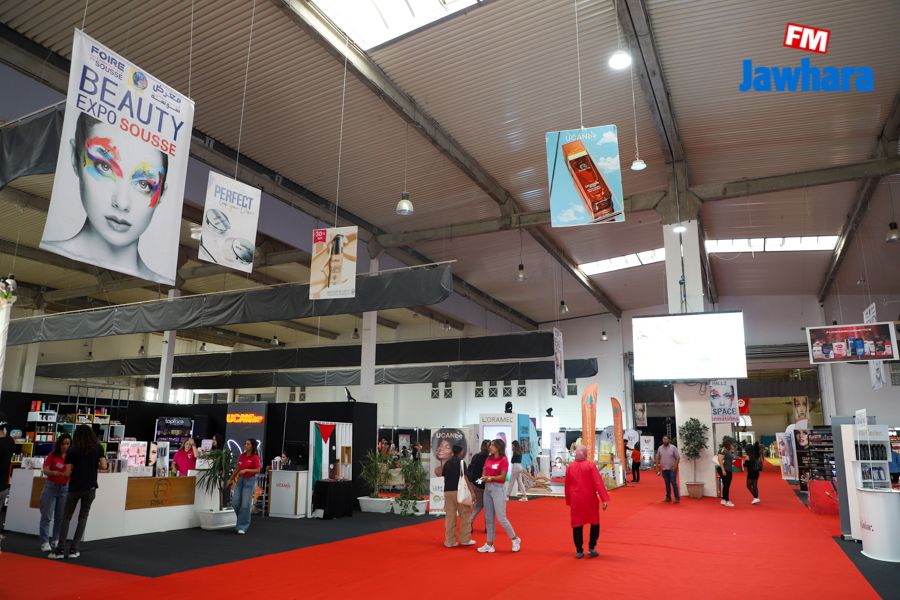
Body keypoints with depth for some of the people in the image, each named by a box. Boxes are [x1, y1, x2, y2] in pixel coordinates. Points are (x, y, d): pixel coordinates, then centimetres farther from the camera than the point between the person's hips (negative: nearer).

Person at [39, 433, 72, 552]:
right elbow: (45, 470, -10)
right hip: (51, 486, -2)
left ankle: (55, 541, 18)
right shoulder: (52, 455, -5)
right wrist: (55, 473, -29)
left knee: (61, 516, 6)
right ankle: (45, 542, 4)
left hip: (65, 487, 2)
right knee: (47, 516, -2)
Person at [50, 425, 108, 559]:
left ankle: (60, 549, 3)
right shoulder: (98, 448, -1)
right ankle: (73, 549, 6)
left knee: (66, 518, 10)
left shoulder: (72, 450, -4)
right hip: (90, 488, 1)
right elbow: (103, 466, -7)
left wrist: (75, 468, 15)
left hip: (75, 487, -1)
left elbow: (67, 473, -6)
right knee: (83, 517, 10)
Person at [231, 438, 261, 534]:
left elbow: (258, 470, -14)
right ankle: (243, 518, 27)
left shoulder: (255, 457, -11)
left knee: (245, 504, -5)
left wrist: (246, 470, -23)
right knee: (235, 502, 2)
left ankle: (242, 526, 4)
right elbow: (237, 469, 17)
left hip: (250, 481, -6)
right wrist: (232, 479, 20)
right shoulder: (241, 456, 6)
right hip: (240, 480, 6)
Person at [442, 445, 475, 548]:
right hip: (458, 491, -6)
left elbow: (445, 477, 14)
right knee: (465, 515, 8)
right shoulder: (460, 462, -7)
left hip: (447, 491, 6)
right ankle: (465, 539, 12)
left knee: (449, 517, 8)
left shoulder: (447, 463, 11)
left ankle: (450, 541, 10)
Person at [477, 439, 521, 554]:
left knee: (501, 518, -5)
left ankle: (515, 539, 14)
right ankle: (489, 544, 17)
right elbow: (484, 473, 13)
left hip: (498, 489, -7)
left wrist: (491, 478, -24)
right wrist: (484, 477, -8)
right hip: (487, 488, 7)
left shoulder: (503, 460, -10)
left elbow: (503, 477, -13)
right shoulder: (488, 459, 9)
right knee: (488, 518, 9)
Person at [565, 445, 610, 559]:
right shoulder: (590, 465, -9)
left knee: (577, 525, 9)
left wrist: (569, 501, 18)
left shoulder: (570, 467, 2)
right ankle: (591, 548, 12)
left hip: (575, 501, 2)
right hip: (590, 500, -2)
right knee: (595, 523, 16)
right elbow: (598, 483, -13)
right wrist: (604, 499, -13)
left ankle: (579, 551, 11)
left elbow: (567, 486, 8)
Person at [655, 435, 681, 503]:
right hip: (664, 469, 4)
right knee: (667, 484, 10)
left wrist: (675, 466, -14)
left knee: (674, 483, -7)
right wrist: (657, 467, 5)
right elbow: (657, 458, 12)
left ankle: (677, 498, -4)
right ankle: (668, 497, 16)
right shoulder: (660, 448, 6)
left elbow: (678, 457, -5)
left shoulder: (673, 448, -4)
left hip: (672, 469, -4)